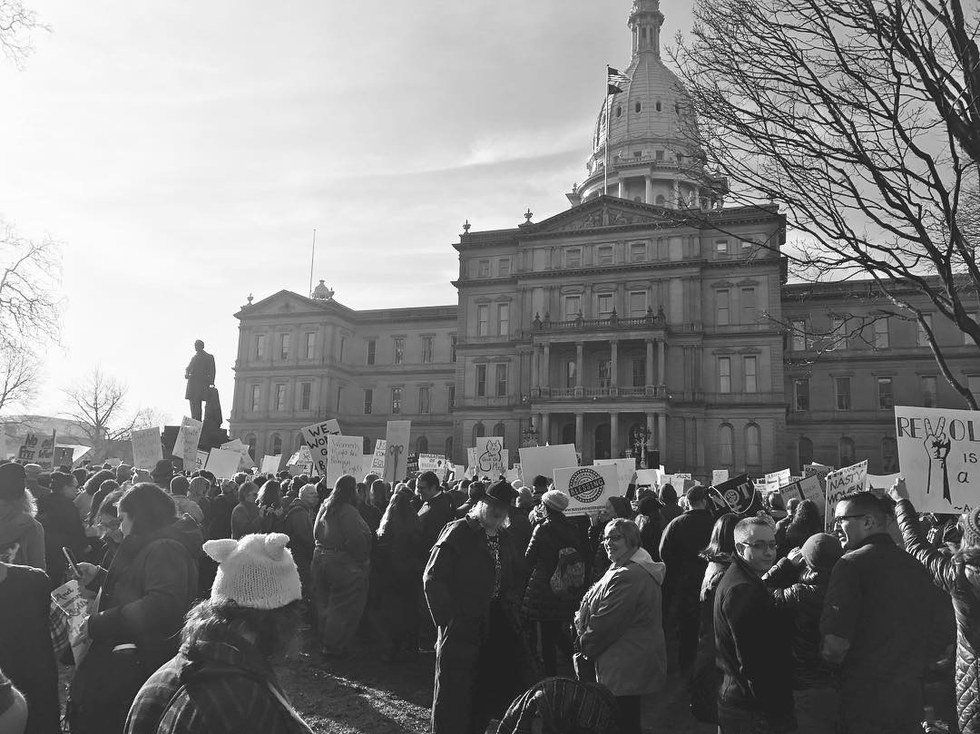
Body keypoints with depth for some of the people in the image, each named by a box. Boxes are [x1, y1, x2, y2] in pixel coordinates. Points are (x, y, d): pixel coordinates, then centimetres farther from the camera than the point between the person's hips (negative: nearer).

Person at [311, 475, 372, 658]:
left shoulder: (325, 507, 6)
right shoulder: (348, 512, -20)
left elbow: (317, 533, 14)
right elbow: (356, 540, -23)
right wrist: (363, 560, -10)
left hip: (320, 558, 9)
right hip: (343, 564, -9)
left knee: (324, 604, 18)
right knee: (344, 607, 3)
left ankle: (324, 641, 31)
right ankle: (333, 646, 10)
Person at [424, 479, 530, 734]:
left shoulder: (504, 538, 11)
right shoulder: (458, 532, -11)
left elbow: (517, 574, 25)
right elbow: (432, 577, -14)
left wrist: (511, 603, 10)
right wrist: (448, 616, -17)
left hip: (497, 626, 7)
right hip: (460, 627, -6)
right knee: (454, 694, 4)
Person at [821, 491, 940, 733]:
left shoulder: (852, 564, -15)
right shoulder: (915, 565, 6)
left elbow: (835, 644, -21)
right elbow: (932, 635, 15)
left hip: (866, 699, -6)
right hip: (911, 696, 6)